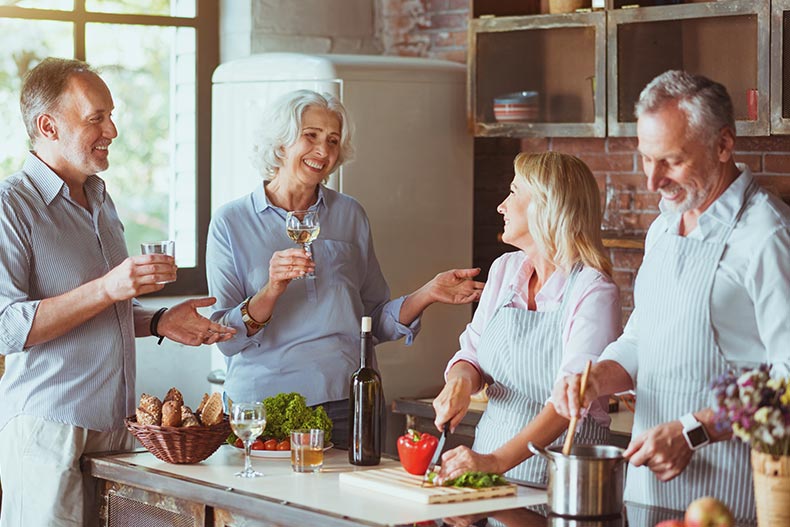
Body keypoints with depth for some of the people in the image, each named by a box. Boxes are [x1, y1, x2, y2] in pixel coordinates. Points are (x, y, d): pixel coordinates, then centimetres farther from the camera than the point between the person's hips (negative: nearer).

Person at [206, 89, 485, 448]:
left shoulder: (350, 215, 11)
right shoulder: (231, 222, 1)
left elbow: (375, 322, 12)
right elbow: (226, 338, -6)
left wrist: (427, 294, -3)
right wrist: (272, 291, -21)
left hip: (346, 402, 3)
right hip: (264, 402, -2)